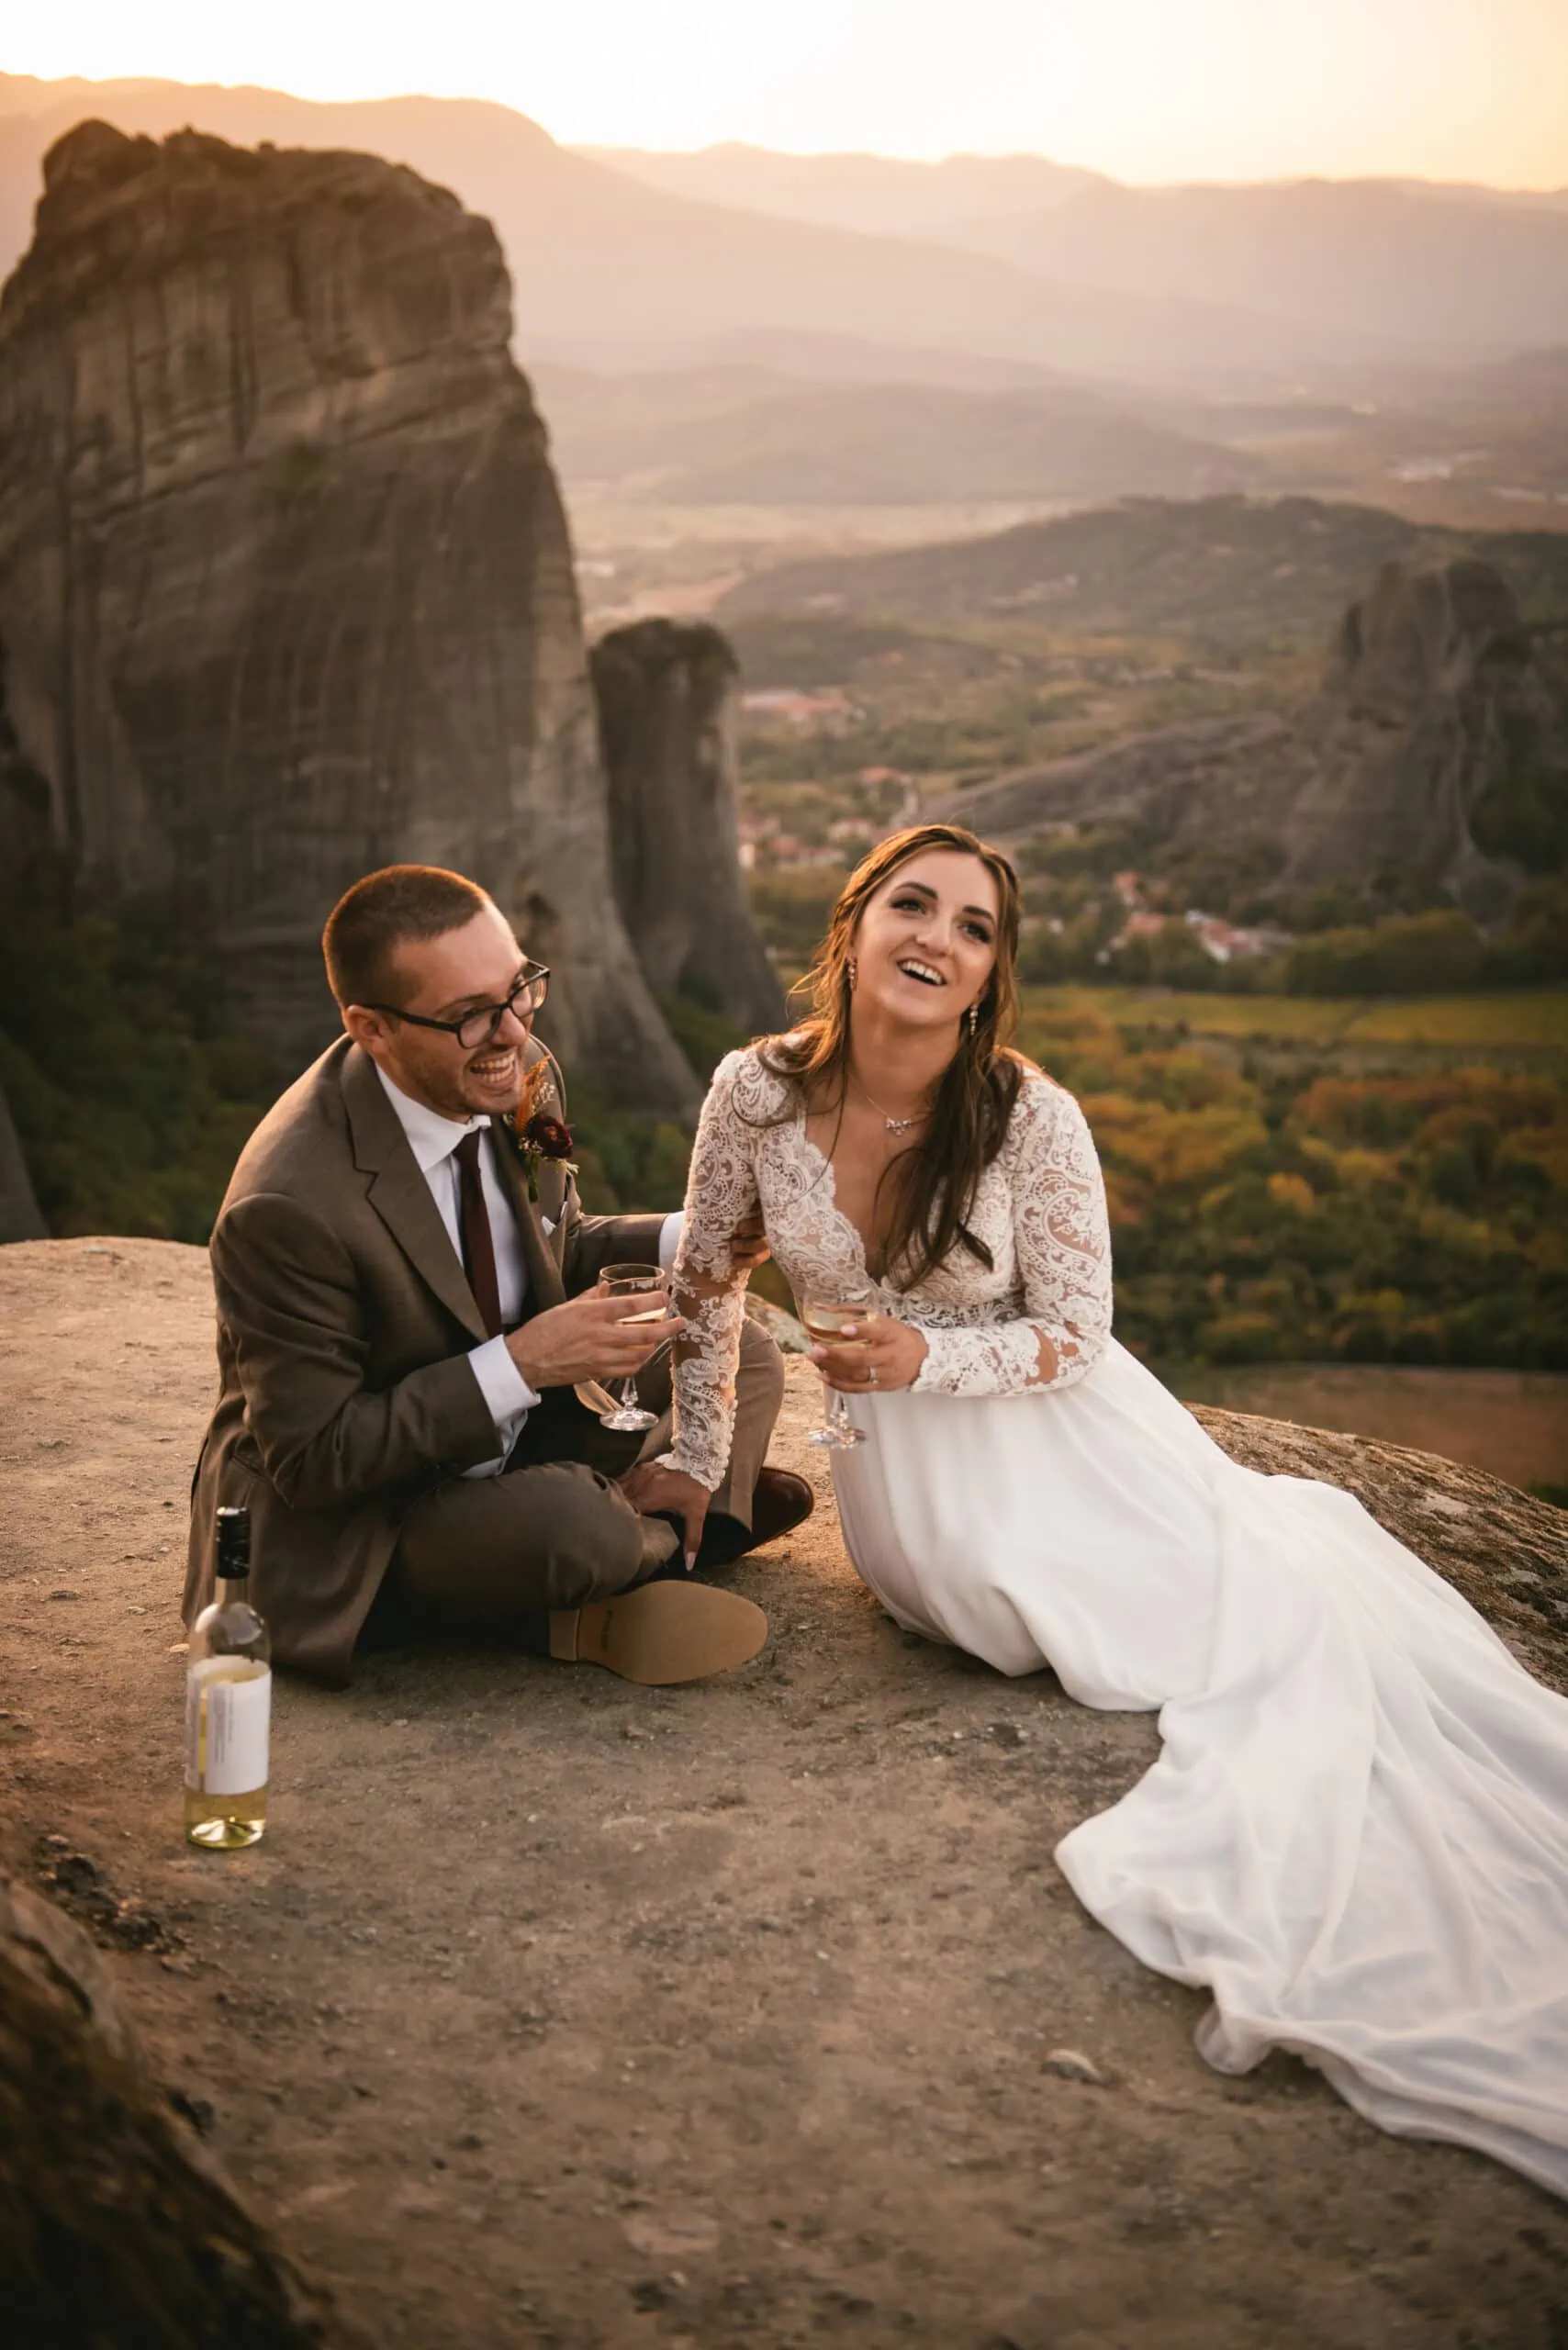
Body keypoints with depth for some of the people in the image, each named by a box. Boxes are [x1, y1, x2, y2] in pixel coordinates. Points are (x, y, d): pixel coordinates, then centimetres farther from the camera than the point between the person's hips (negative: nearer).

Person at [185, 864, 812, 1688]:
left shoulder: (522, 1079, -8)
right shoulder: (288, 1207, -31)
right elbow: (311, 1458, -25)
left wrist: (687, 1240, -10)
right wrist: (519, 1363, -30)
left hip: (507, 1439, 8)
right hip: (346, 1528, -8)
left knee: (742, 1357, 6)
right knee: (570, 1522, -34)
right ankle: (652, 1512, 2)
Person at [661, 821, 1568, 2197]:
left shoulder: (1033, 1119, -18)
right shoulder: (760, 1092, -12)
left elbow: (1074, 1336, -9)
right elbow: (706, 1278, 4)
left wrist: (925, 1357, -26)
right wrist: (696, 1466, 7)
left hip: (1057, 1431, -1)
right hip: (905, 1463, 1)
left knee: (1284, 1598, -19)